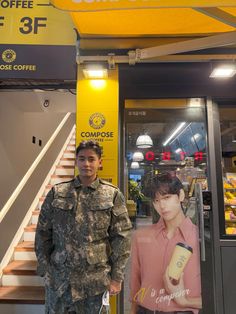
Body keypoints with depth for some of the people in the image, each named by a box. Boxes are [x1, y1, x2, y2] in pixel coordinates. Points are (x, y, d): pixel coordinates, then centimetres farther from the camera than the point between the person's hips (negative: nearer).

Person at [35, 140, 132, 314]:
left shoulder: (113, 195, -6)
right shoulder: (57, 193, -2)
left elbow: (121, 237, -5)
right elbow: (43, 233, 3)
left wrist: (117, 277, -5)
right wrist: (45, 269, 1)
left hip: (96, 279, -1)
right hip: (59, 277, 1)